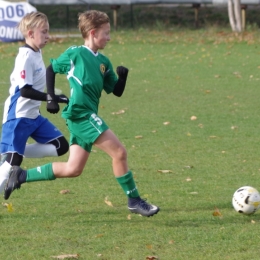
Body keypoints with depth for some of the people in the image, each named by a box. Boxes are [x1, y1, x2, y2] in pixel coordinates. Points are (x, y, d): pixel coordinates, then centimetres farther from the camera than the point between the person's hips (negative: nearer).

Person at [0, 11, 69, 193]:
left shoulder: (36, 54, 8)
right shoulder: (26, 57, -19)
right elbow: (25, 90, -25)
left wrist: (51, 100, 15)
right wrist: (51, 98, -27)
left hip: (33, 115, 9)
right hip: (18, 116, -9)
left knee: (61, 146, 5)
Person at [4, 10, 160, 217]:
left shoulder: (103, 62, 16)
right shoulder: (75, 54, -3)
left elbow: (117, 91, 16)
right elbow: (52, 69, 8)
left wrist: (122, 77, -3)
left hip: (88, 117, 9)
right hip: (80, 113, -9)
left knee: (73, 169, 10)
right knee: (119, 152, -12)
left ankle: (22, 176, 18)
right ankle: (134, 200, -3)